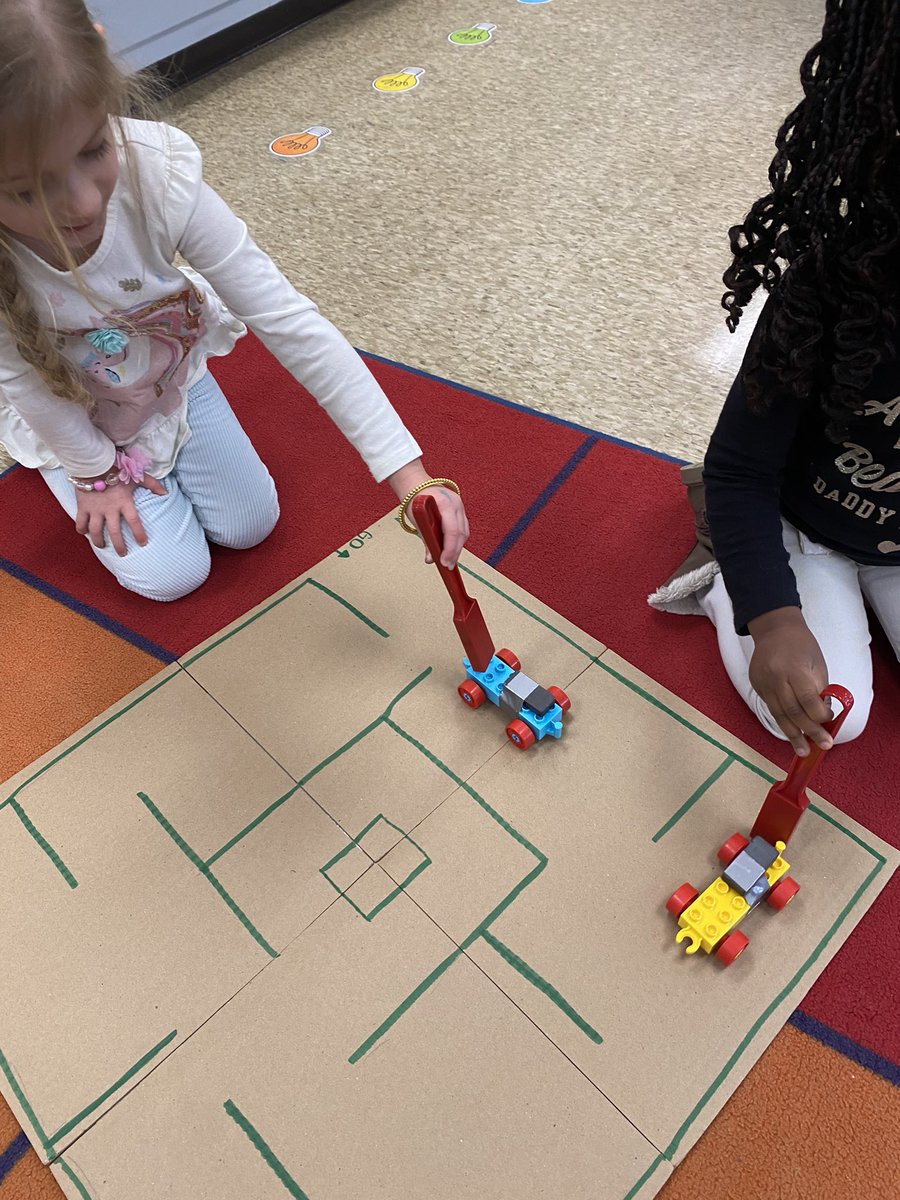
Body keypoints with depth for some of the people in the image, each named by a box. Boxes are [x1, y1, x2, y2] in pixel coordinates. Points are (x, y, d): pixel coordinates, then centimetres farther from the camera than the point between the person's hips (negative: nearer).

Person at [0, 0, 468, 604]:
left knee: (250, 525, 8)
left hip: (174, 380, 2)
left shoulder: (155, 174, -35)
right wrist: (96, 470, -6)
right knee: (172, 574, 1)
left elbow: (287, 320, -36)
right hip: (70, 424, -1)